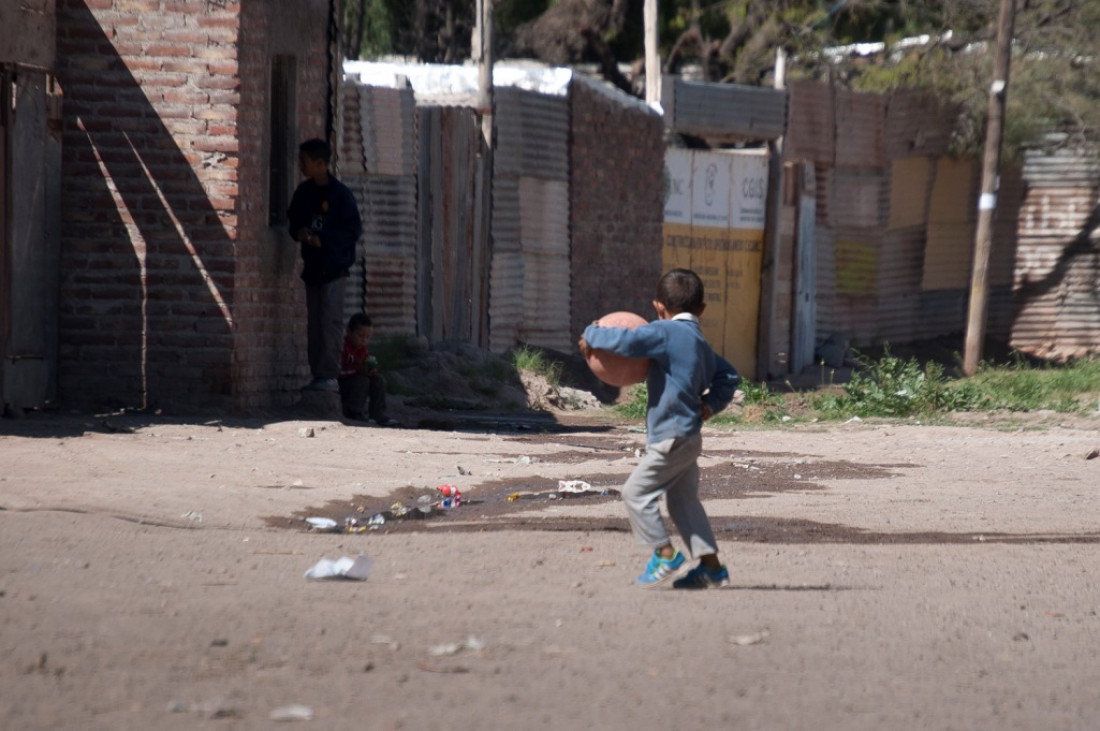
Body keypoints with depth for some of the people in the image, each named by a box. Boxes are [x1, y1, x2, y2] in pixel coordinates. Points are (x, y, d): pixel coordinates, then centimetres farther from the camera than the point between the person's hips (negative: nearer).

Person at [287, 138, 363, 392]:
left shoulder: (340, 194, -9)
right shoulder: (303, 192, 11)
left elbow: (354, 229, -9)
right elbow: (294, 220, 22)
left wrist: (323, 240, -16)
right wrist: (299, 233, -1)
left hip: (333, 266, -7)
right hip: (312, 266, 7)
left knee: (331, 320, -10)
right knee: (314, 321, 7)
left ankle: (329, 374, -11)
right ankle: (317, 374, 11)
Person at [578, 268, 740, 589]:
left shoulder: (665, 332, -14)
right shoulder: (700, 342, 15)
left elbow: (626, 342, -26)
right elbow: (728, 376, 23)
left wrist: (591, 335, -10)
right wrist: (711, 403, 11)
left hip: (671, 436, -10)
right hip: (689, 436, 10)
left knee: (637, 492, -2)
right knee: (684, 500, 16)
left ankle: (664, 554, 2)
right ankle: (711, 565, 15)